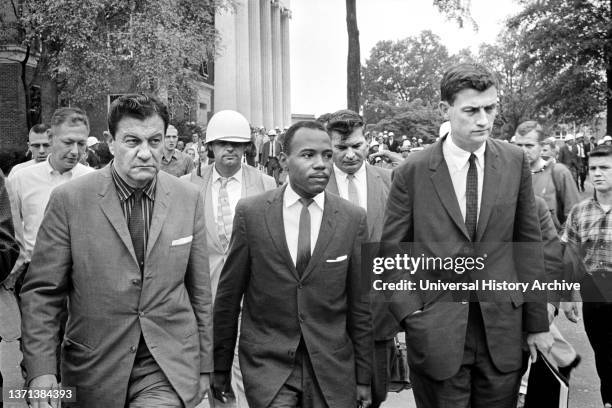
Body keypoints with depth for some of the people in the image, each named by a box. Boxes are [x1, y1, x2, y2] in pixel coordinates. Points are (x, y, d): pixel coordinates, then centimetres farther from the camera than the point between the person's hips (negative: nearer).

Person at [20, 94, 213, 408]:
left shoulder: (189, 199, -2)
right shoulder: (69, 199, -8)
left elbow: (199, 290, 5)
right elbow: (41, 291, -4)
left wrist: (204, 365, 8)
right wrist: (40, 371, -12)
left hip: (168, 370, 0)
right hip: (95, 369, 0)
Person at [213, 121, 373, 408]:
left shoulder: (353, 219, -3)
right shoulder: (250, 212, -5)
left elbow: (360, 305, 2)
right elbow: (228, 295, 1)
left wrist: (363, 376, 5)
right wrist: (221, 367, 5)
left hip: (331, 366, 2)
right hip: (267, 364, -1)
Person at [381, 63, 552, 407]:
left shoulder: (515, 162, 1)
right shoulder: (413, 171, -7)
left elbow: (528, 242, 4)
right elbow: (391, 252, -2)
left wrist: (538, 323, 4)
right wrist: (410, 314, -11)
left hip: (502, 328, 2)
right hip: (436, 332, -2)